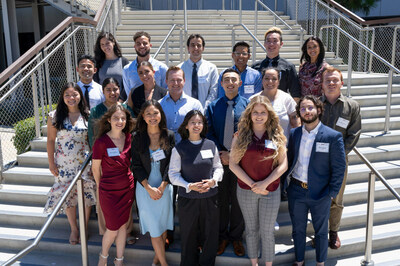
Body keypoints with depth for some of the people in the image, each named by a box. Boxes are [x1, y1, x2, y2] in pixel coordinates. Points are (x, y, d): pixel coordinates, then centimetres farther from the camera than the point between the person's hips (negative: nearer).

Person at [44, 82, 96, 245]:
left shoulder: (87, 115, -2)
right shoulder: (55, 116, -2)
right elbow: (50, 140, 1)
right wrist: (51, 163, -1)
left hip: (85, 162, 0)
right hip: (64, 164, 1)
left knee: (86, 195, 5)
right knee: (67, 195, 9)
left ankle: (84, 227, 25)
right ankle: (74, 229, 29)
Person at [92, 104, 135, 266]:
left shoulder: (128, 138, -4)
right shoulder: (101, 141, -19)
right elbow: (95, 168, -6)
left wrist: (129, 178, 10)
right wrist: (100, 185, 6)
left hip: (127, 188, 4)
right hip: (109, 191, -4)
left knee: (123, 225, 16)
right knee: (113, 229, 6)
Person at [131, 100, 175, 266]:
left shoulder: (169, 136, -2)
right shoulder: (137, 137, -4)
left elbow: (172, 164, -3)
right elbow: (136, 165, -4)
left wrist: (162, 186, -10)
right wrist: (149, 188, -11)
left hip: (164, 187, 1)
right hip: (145, 187, -1)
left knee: (163, 224, 10)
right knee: (154, 227, 1)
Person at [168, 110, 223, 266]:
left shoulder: (211, 145, 0)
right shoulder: (179, 148, -6)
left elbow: (218, 167, 9)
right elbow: (173, 174, -5)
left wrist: (213, 180, -11)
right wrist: (189, 186, -19)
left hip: (210, 197, 2)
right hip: (187, 199, -2)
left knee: (210, 234, 13)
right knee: (189, 235, 12)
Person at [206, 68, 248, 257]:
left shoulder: (247, 105, 0)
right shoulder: (213, 107, 4)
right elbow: (209, 133, 1)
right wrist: (221, 153, -11)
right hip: (219, 159, 1)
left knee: (238, 200, 10)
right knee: (220, 199, 10)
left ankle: (236, 237, 27)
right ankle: (222, 236, 27)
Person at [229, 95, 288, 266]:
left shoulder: (277, 136, -1)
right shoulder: (240, 136, -3)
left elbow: (283, 164, -3)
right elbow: (233, 164, -5)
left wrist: (265, 183, -14)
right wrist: (252, 184, -12)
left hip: (271, 191, 0)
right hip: (245, 191, 1)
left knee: (267, 232, 7)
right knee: (251, 229, 15)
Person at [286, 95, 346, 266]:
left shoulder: (333, 136, -11)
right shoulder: (294, 134, 2)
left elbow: (339, 168, -8)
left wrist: (332, 193, -10)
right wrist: (289, 178, 1)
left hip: (320, 194, -3)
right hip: (296, 191, 3)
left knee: (321, 231, 16)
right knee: (298, 229, 17)